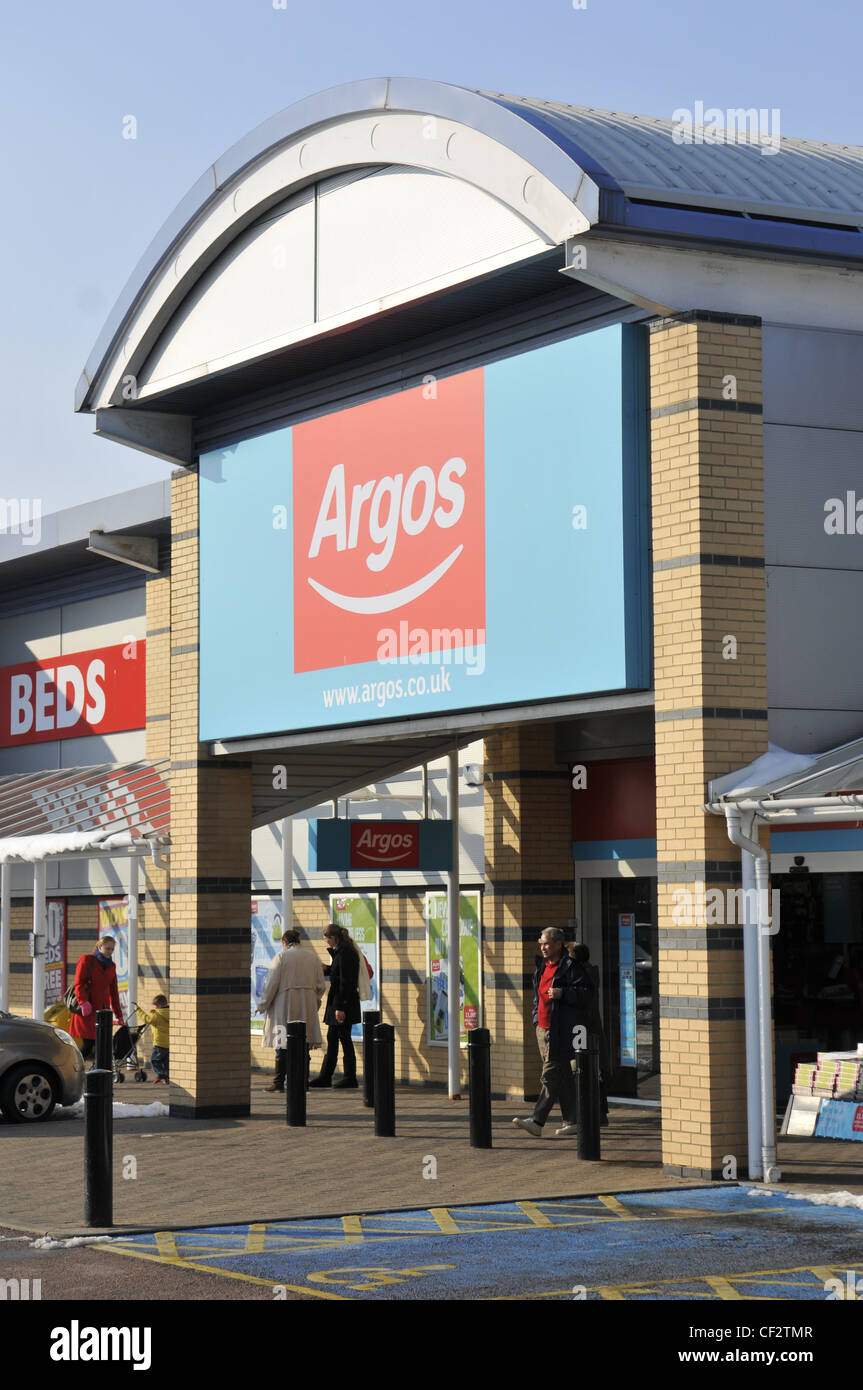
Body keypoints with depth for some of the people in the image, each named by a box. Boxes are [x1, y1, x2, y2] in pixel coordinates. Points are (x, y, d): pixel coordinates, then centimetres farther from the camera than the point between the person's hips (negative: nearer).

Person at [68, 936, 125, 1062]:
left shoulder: (111, 966, 18)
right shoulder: (86, 960, 0)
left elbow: (113, 992, 21)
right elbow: (79, 984, -8)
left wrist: (119, 1015, 19)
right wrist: (83, 1003, -23)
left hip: (102, 1010, 6)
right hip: (87, 1010, -6)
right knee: (88, 1044, -11)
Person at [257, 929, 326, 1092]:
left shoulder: (282, 956, -5)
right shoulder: (312, 957, 8)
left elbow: (271, 983, -7)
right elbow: (321, 985, 9)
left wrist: (262, 1005, 1)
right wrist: (315, 1002, 24)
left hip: (285, 1005, -4)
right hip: (307, 1007, 4)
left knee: (282, 1044, 0)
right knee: (303, 1044, 7)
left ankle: (279, 1082, -1)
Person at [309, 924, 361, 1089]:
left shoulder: (344, 954, -18)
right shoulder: (345, 952, 13)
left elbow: (344, 982, -21)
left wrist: (340, 1007, -22)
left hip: (343, 1002, -11)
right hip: (338, 1003, 11)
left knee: (344, 1039, -4)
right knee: (331, 1038, 13)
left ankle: (350, 1079, 2)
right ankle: (325, 1077, 19)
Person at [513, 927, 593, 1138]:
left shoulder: (570, 968, -9)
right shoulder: (542, 967, 17)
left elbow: (585, 994, -16)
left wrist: (562, 993, -28)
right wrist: (537, 1016, 20)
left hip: (562, 1031, -9)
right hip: (544, 1029, 9)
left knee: (551, 1075, -11)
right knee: (563, 1077, 11)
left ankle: (537, 1121, -16)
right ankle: (573, 1122, 17)